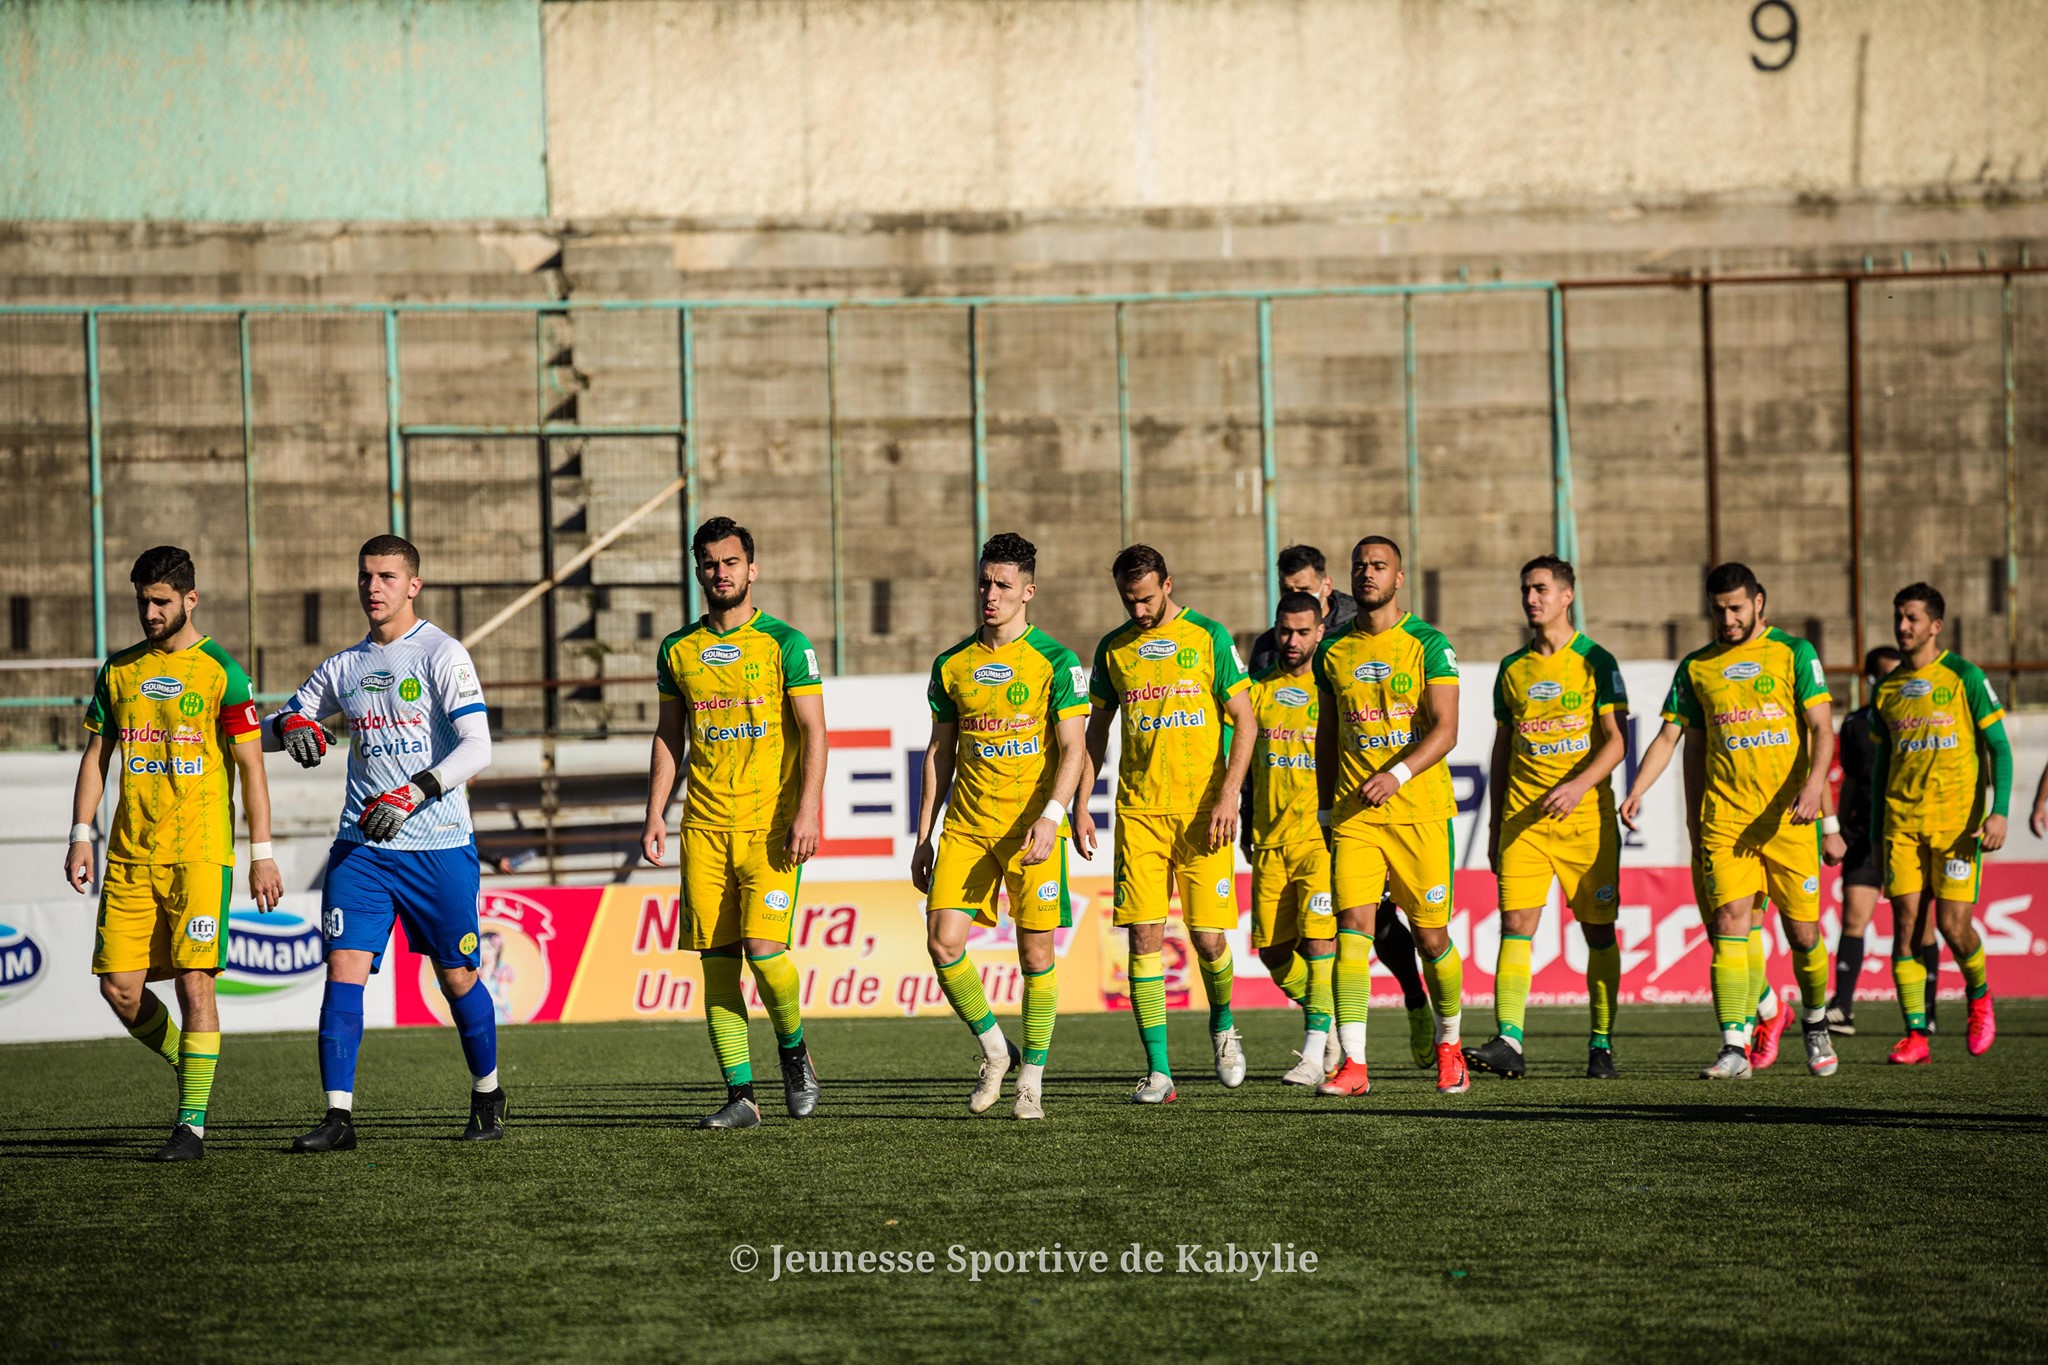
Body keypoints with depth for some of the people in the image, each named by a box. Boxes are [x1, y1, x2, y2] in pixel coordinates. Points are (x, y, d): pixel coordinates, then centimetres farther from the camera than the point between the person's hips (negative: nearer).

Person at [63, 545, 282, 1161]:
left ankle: (193, 1122, -7)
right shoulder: (118, 670, 12)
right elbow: (95, 757, 16)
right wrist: (81, 836, 6)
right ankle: (188, 1069, 24)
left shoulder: (221, 672, -2)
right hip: (129, 855, 5)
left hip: (200, 855, -5)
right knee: (119, 987, 0)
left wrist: (262, 854, -5)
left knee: (193, 981, -10)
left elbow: (251, 765, -2)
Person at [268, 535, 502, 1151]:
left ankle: (488, 1095, 28)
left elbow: (478, 747, -13)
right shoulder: (345, 665, 13)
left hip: (439, 847, -4)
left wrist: (413, 793, -25)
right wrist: (291, 727, -4)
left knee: (457, 978, 5)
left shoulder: (443, 654, -4)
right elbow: (270, 728, 21)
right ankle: (338, 1117, -11)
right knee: (344, 968, -10)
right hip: (361, 846, 4)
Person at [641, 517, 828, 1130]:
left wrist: (807, 811, -15)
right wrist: (655, 814, 8)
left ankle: (793, 1047, 14)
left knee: (764, 949, -14)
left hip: (770, 826, -4)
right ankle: (741, 1096, 4)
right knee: (718, 961, 0)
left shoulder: (785, 643, -1)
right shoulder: (677, 650, 11)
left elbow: (814, 733, -4)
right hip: (703, 827, 4)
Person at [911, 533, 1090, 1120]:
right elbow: (940, 752, 15)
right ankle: (994, 1051, 12)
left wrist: (1050, 817, -22)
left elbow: (1073, 748, -8)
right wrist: (924, 835, 11)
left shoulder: (1055, 662, -3)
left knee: (1036, 950, -1)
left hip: (1032, 828, -4)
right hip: (965, 828, 4)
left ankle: (1032, 1078, 10)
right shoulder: (952, 665, 10)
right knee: (943, 943, -9)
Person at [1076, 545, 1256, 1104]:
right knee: (1144, 935, -6)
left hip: (1202, 812, -2)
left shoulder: (1209, 638, 1)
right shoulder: (1113, 648, 11)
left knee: (1208, 936, -4)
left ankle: (1222, 1024, 27)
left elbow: (1244, 722, 0)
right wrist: (1081, 804, 9)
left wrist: (1228, 797, -11)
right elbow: (1096, 731, 18)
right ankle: (1158, 1071, -3)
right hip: (1138, 811, 2)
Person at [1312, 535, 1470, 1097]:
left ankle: (1449, 1046, 26)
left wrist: (1396, 775, -23)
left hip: (1420, 808, -2)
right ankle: (1352, 1064, -15)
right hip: (1353, 813, 2)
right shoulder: (1333, 650, 10)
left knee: (1431, 936, 3)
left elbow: (1445, 729, -10)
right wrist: (1325, 810, 15)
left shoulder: (1428, 645, -2)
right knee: (1352, 927, -11)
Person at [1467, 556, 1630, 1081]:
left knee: (1598, 929, 2)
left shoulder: (1595, 662, 0)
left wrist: (1579, 785, -23)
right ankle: (1508, 1042, -20)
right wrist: (1495, 825, 15)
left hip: (1586, 816, -3)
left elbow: (1616, 741, -6)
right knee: (1516, 922, -11)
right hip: (1523, 817, 3)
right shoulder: (1512, 668, 12)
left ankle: (1602, 1045, 11)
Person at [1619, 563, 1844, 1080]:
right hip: (1724, 818, 1)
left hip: (1789, 817, -1)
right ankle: (1735, 1049, -17)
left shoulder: (1794, 653, 4)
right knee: (1729, 924, -13)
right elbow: (1672, 738, 14)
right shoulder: (1695, 667, 12)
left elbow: (1822, 728, -2)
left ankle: (1816, 1026, 30)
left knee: (1802, 930, 3)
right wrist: (1637, 792, 0)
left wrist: (1813, 786, -18)